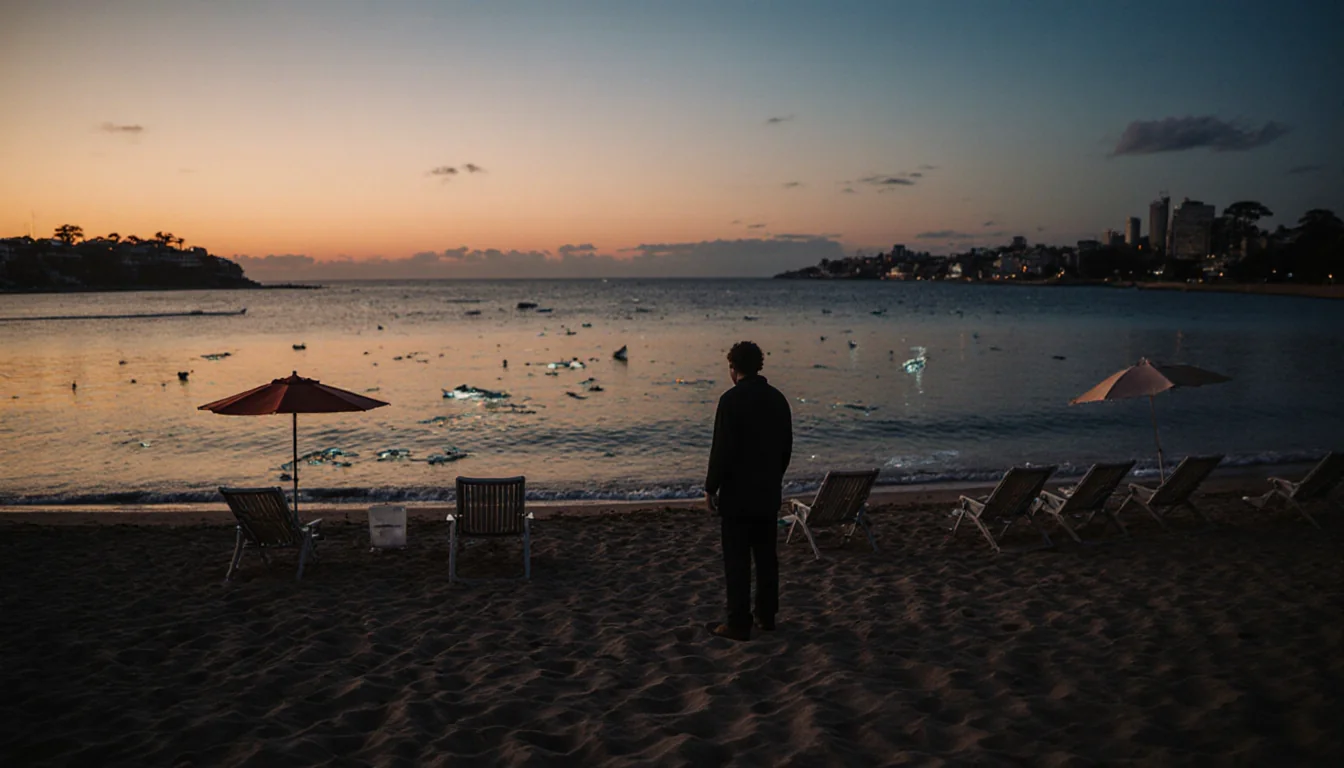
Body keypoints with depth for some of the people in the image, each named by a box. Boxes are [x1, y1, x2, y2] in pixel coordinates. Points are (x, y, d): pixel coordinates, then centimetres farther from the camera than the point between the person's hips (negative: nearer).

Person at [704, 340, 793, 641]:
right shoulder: (777, 398, 6)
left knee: (737, 560, -1)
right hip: (769, 492, 7)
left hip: (738, 494, -7)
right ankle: (766, 615, 22)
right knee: (766, 556, 14)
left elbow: (722, 449, -17)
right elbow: (787, 446, 12)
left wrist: (711, 487, -7)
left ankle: (739, 624, 3)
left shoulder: (732, 399, -15)